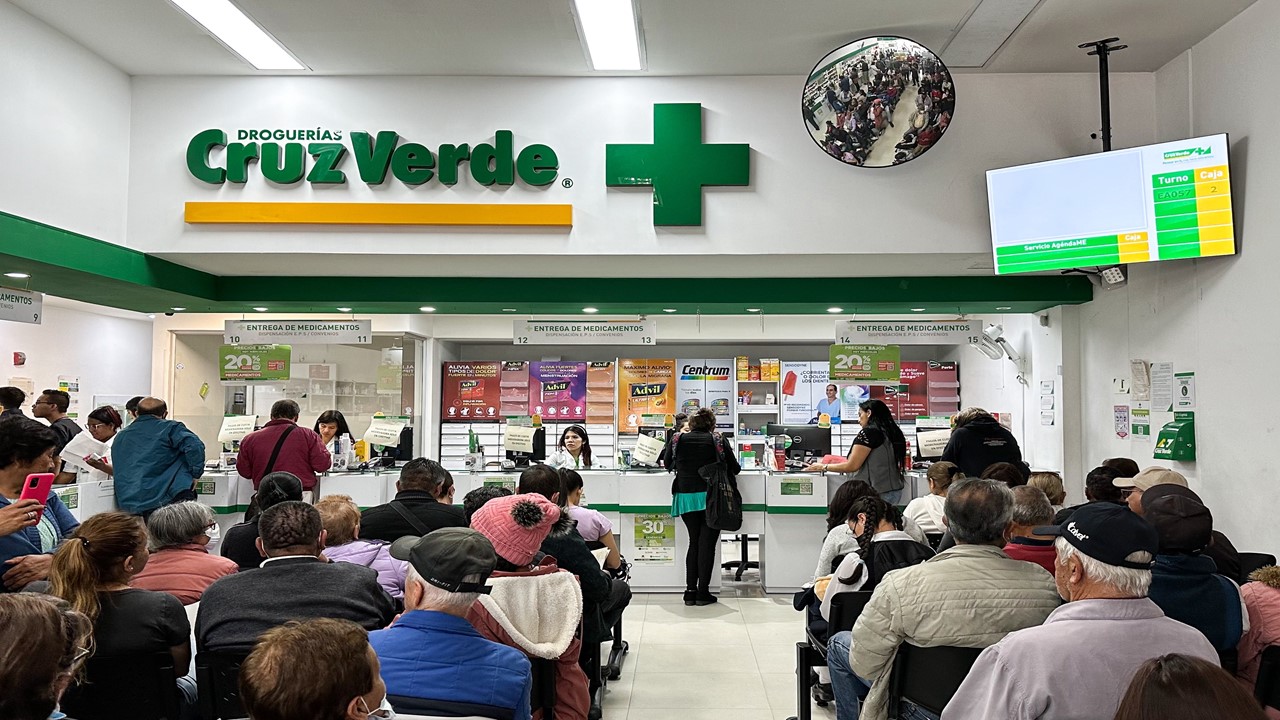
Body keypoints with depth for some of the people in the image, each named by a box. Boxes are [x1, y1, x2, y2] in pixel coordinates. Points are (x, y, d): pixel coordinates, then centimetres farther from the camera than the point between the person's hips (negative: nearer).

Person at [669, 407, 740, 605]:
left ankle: (690, 590, 11)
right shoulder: (718, 440, -1)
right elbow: (735, 469, 4)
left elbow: (669, 465, 17)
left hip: (685, 496, 3)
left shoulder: (678, 440, 4)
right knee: (707, 543, 3)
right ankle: (703, 592, 2)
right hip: (710, 497, -3)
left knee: (694, 542, 14)